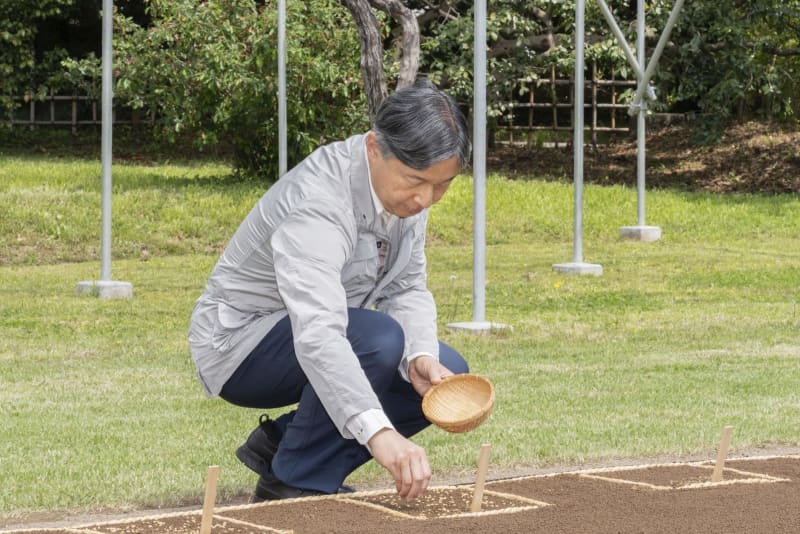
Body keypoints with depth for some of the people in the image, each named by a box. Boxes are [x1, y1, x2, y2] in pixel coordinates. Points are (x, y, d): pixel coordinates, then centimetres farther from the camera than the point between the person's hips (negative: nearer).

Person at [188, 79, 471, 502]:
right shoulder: (318, 203, -34)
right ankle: (295, 483, -15)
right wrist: (379, 433, -58)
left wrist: (421, 358, -26)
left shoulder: (405, 182, -8)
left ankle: (281, 443, 5)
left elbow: (406, 290, -3)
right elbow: (316, 335, -47)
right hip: (240, 344, -9)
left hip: (324, 331, 9)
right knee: (379, 340, -33)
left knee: (448, 375, -4)